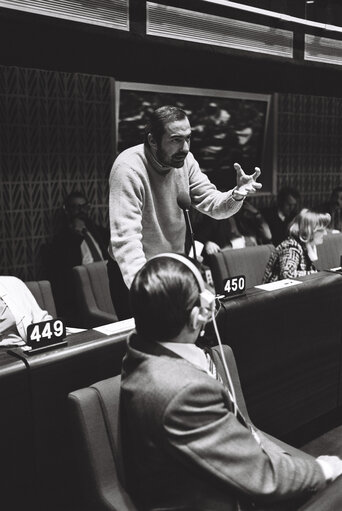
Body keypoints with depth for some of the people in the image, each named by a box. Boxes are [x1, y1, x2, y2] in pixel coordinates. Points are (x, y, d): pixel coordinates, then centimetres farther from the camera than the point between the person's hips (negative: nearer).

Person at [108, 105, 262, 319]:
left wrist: (236, 195, -26)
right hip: (134, 275, -6)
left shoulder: (184, 160, -5)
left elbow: (213, 204, -3)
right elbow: (125, 238, -33)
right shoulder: (129, 169, -26)